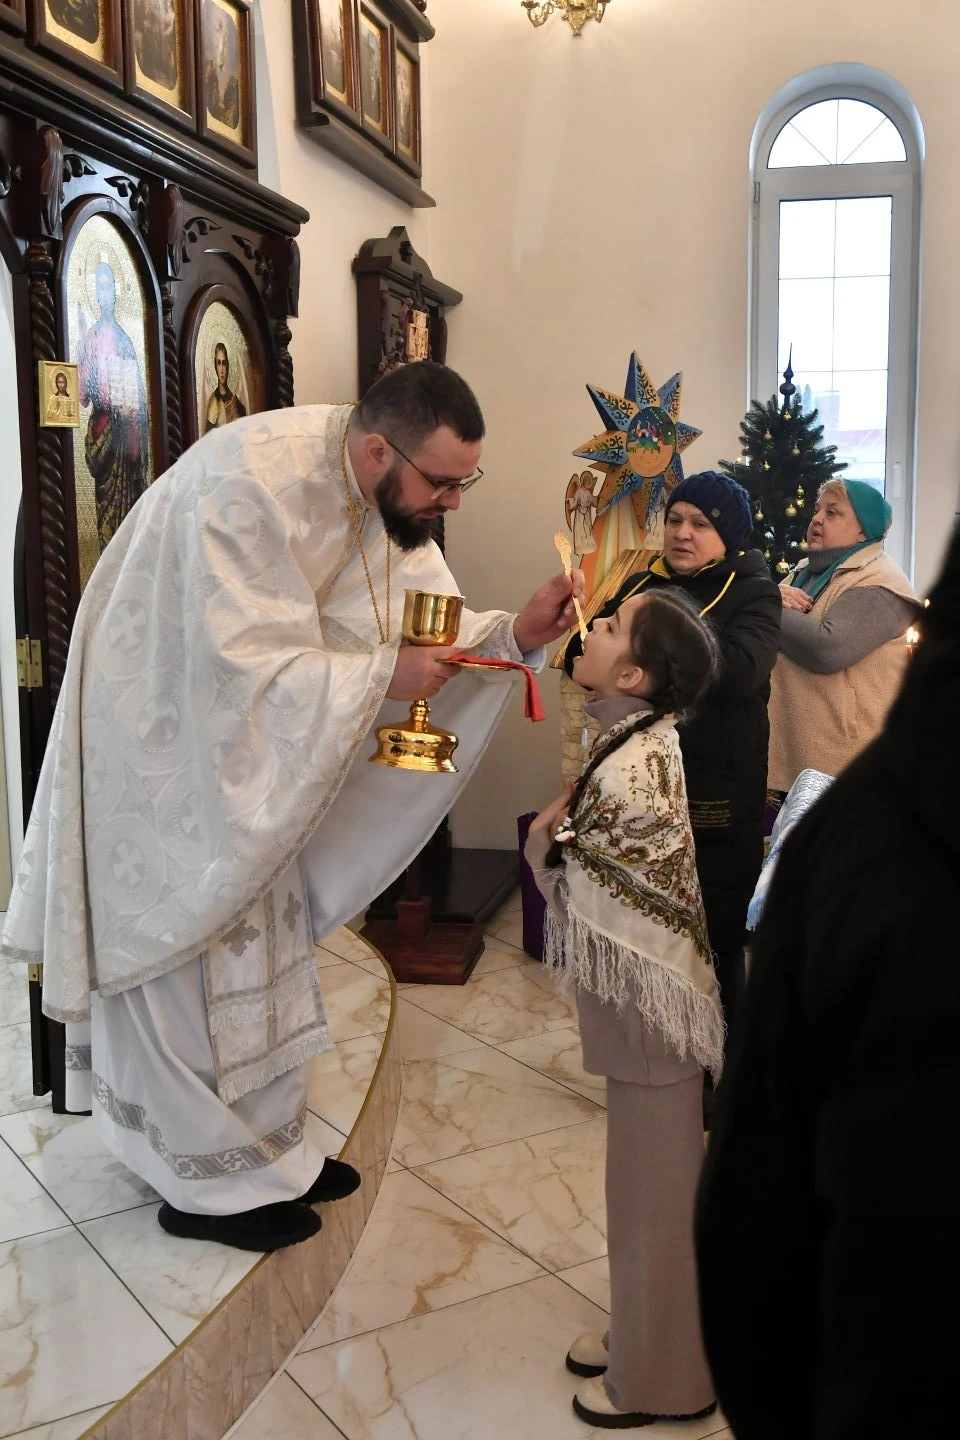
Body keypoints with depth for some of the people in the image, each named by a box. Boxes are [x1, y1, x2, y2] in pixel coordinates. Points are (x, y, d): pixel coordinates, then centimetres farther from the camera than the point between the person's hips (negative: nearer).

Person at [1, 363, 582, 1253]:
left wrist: (515, 632, -20)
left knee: (257, 941, 15)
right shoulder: (253, 482, -31)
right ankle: (210, 1184, 19)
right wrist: (385, 674, -30)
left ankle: (264, 1152, 31)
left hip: (253, 740, 9)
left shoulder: (388, 488, -5)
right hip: (167, 737, -8)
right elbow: (248, 665, -33)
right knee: (188, 955, 2)